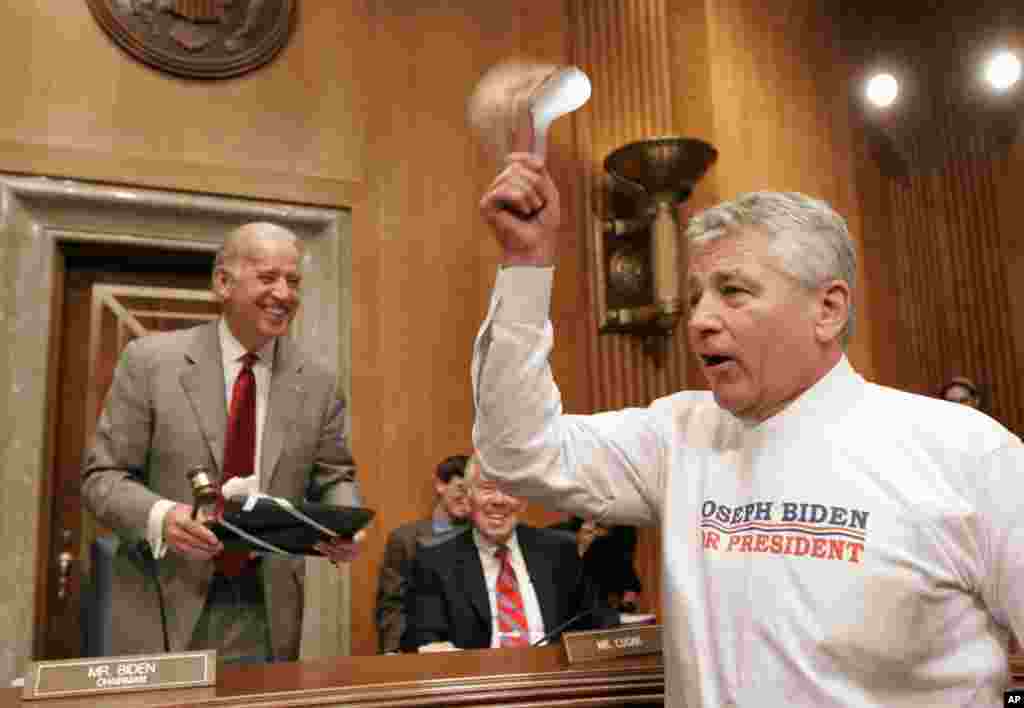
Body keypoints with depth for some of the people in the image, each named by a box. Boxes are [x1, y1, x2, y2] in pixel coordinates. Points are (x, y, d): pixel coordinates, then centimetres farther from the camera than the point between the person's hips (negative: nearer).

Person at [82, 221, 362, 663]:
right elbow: (103, 475, -4)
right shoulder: (150, 360, -5)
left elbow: (333, 479, 9)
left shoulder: (318, 384, 2)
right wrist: (159, 516, -24)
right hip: (164, 607, -2)